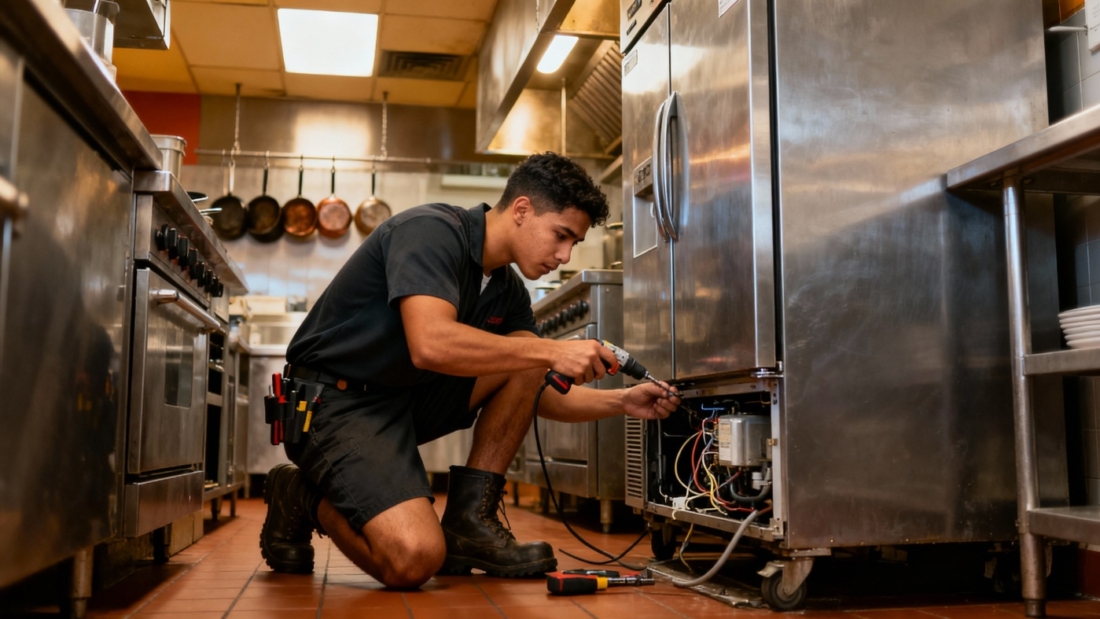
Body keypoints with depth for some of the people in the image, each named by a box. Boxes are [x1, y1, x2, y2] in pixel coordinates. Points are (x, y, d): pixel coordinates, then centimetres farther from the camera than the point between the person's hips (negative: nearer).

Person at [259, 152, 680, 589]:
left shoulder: (507, 290, 7)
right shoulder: (431, 231, -18)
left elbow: (542, 396, 11)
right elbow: (431, 344, -34)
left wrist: (620, 402, -5)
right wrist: (553, 352, -28)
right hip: (338, 400, -8)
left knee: (525, 356, -5)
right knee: (415, 558, -26)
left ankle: (469, 521, -4)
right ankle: (303, 497, 4)